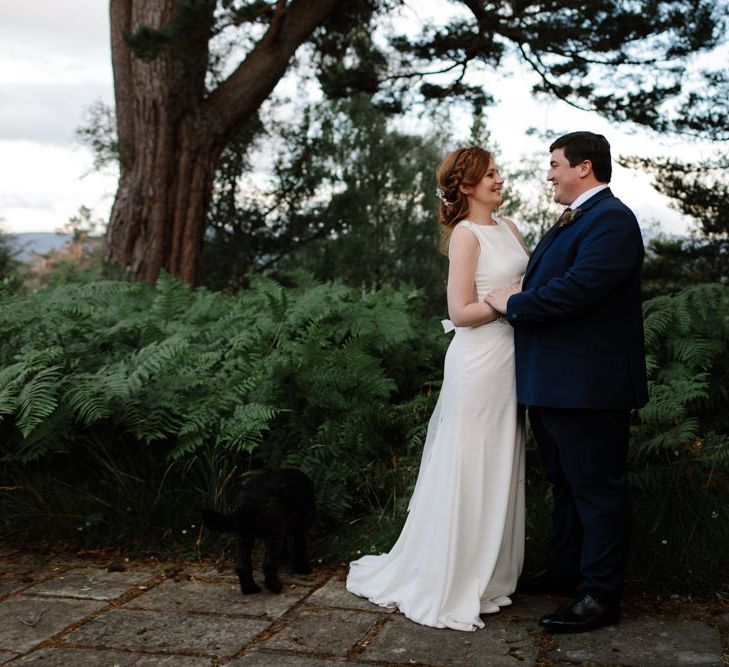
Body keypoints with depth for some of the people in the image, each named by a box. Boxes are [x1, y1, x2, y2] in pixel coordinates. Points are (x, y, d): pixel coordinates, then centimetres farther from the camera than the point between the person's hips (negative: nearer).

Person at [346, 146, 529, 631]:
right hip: (479, 360, -8)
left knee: (499, 469, 15)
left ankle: (489, 572, 29)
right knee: (468, 472, 0)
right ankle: (448, 586, 14)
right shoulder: (465, 235, -12)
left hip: (509, 357, 8)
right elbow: (461, 312, -16)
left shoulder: (508, 228, 13)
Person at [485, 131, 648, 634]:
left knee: (597, 489, 0)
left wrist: (514, 304, -16)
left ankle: (601, 597, 11)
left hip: (588, 385, -11)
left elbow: (578, 286, -27)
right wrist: (515, 301, 5)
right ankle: (565, 573, 36)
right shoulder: (571, 222, 17)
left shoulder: (611, 219, -16)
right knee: (567, 485, 21)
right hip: (554, 383, 11)